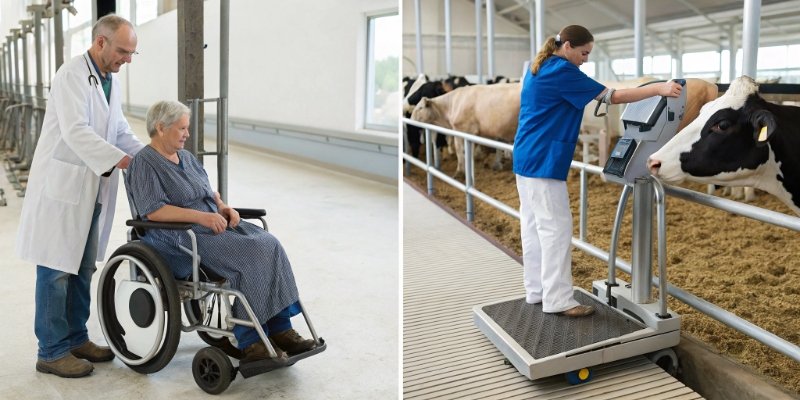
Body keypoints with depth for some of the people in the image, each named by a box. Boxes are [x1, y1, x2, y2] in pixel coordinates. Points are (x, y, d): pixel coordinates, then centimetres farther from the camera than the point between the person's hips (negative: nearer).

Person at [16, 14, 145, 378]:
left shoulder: (109, 80, 13)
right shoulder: (72, 74, -14)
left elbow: (120, 131, 15)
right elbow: (75, 131, -25)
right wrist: (119, 159, -31)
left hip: (90, 190, 9)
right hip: (61, 186, -8)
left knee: (82, 269, 13)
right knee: (56, 270, -2)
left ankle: (75, 338, 25)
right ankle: (52, 352, 7)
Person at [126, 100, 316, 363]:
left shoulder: (186, 158, 20)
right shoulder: (144, 164, -6)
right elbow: (153, 211, -18)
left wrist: (223, 208, 4)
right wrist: (202, 216, -24)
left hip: (214, 225, 8)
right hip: (181, 238, -8)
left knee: (269, 245, -17)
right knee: (250, 255, -28)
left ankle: (279, 329, -18)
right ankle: (250, 342, -22)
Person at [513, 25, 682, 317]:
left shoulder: (538, 69, 17)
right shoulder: (562, 71, -13)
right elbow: (611, 96, -14)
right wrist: (658, 89, -12)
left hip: (526, 158, 10)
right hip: (543, 161, -10)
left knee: (533, 226, 11)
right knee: (555, 229, -7)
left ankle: (536, 291, 18)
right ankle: (557, 300, -3)